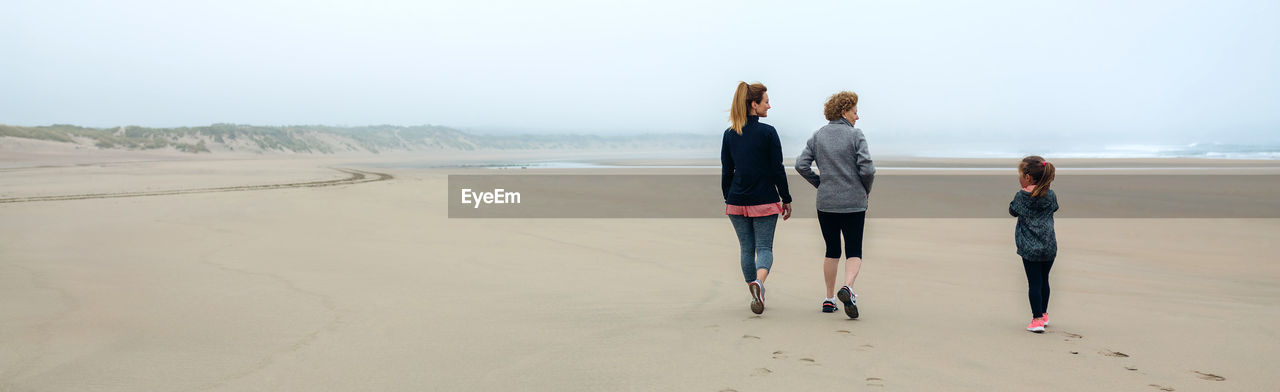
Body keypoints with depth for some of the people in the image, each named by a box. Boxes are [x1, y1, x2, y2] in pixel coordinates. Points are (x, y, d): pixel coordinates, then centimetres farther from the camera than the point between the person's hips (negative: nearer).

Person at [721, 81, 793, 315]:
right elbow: (778, 170, -8)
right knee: (764, 247, 2)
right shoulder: (767, 132, -10)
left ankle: (755, 294, 21)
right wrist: (786, 199, 1)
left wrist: (728, 200, 15)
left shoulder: (729, 134, 2)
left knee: (747, 249, 14)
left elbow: (726, 171, 6)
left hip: (737, 201, 4)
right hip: (764, 201, -4)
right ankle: (758, 282, -25)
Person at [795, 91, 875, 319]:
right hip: (854, 203, -4)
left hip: (826, 203, 4)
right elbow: (867, 169, -13)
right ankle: (847, 287, -23)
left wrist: (820, 184, 11)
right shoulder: (855, 136, -7)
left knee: (832, 251, 16)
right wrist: (866, 191, 5)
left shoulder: (818, 136, 5)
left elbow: (801, 165, 0)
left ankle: (829, 299, 17)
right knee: (854, 252, 4)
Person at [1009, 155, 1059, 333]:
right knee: (1044, 280, 18)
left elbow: (1012, 211, 5)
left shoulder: (1022, 196, -10)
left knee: (1034, 282, -1)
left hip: (1030, 247, -4)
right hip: (1049, 246, 4)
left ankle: (1037, 319, -4)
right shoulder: (1050, 196, 0)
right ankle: (1044, 314, 32)